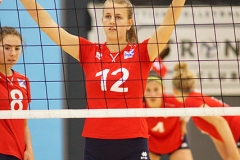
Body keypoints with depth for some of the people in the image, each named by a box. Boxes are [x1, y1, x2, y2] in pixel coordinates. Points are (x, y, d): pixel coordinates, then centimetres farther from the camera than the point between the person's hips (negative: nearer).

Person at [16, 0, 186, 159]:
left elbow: (170, 21, -10)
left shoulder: (141, 53, 1)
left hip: (133, 143, -2)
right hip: (96, 143, 2)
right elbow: (46, 23, 2)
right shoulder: (88, 52, 6)